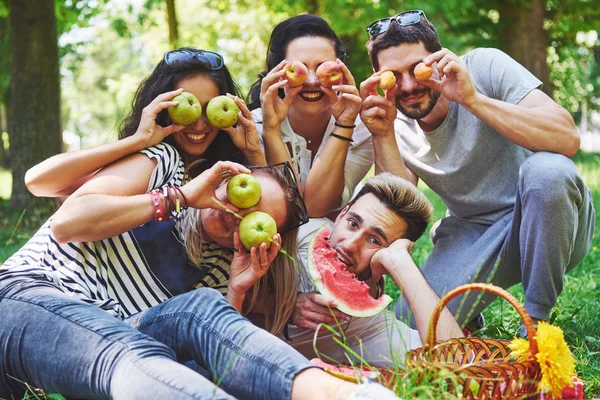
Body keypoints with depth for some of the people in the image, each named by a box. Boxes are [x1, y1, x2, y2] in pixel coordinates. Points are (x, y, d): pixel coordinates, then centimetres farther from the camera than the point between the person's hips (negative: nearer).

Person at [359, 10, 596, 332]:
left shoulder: (485, 66, -15)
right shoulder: (394, 123, -4)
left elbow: (568, 140, -28)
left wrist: (472, 98, -33)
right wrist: (383, 135, -24)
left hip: (546, 220, -2)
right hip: (472, 237, 3)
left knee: (546, 169, -36)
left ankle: (538, 318, -15)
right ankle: (468, 316, 17)